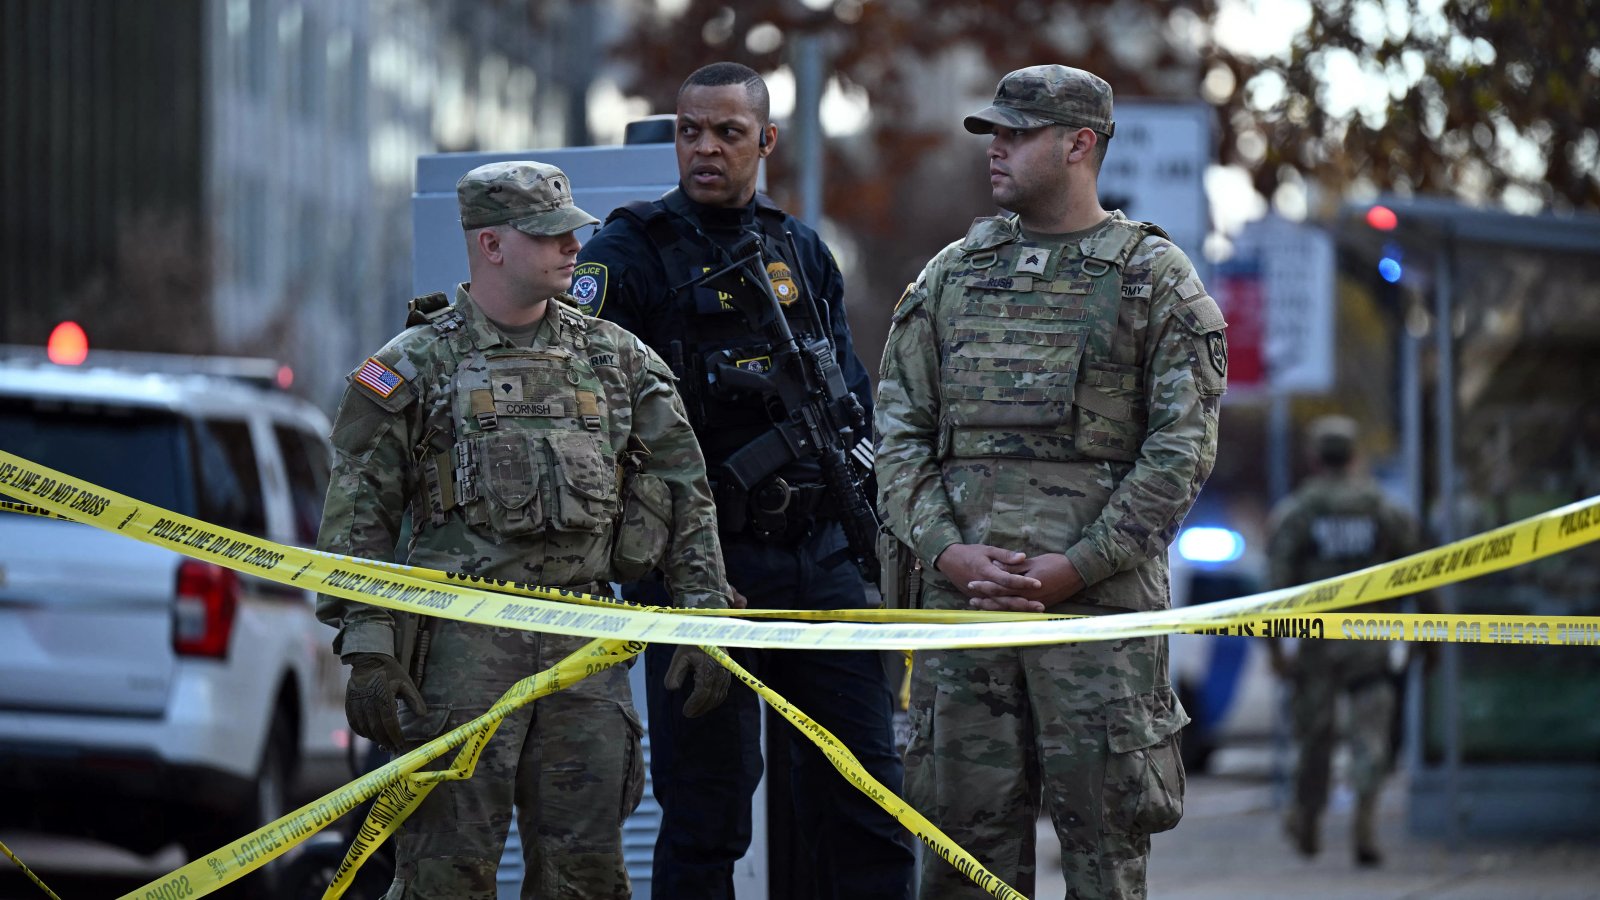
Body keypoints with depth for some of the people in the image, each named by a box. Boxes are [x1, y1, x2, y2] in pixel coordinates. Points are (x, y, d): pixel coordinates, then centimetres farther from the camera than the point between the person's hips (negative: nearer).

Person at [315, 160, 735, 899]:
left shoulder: (617, 360, 13)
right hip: (465, 638, -4)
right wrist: (368, 650, -9)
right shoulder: (417, 366, 2)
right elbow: (356, 519, -1)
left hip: (585, 641, 4)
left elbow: (686, 495, 15)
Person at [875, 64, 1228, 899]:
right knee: (967, 822, 3)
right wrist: (946, 550, -5)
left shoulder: (1156, 279, 3)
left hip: (1101, 593, -3)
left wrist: (1076, 566, -12)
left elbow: (1182, 447, -4)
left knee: (1103, 830, -3)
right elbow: (900, 431, 12)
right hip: (961, 593, 4)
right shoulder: (950, 274, 15)